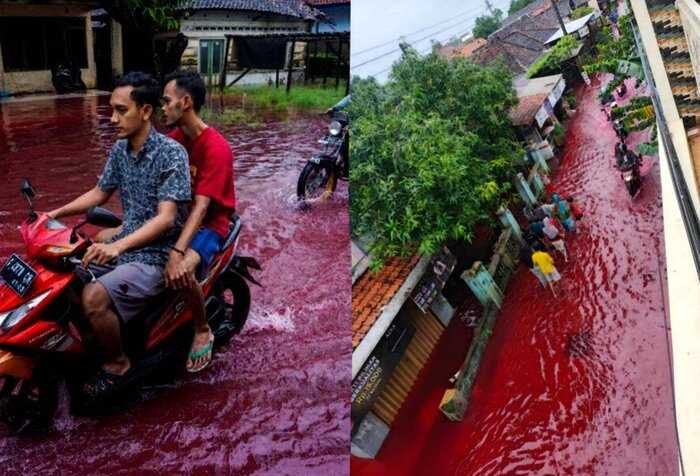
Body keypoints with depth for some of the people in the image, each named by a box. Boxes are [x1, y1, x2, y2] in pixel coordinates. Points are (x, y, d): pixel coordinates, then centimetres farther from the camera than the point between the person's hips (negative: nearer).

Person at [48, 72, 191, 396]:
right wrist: (55, 214, 6)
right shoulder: (120, 149, 5)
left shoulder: (171, 153, -19)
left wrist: (118, 246, -39)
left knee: (94, 297, -27)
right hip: (126, 242, 8)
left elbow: (166, 218, -26)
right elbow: (100, 193, 19)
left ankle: (118, 364, -1)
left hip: (156, 255, -8)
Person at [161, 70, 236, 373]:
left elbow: (201, 206, -30)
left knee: (182, 272, -36)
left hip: (209, 223, -8)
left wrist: (177, 252, -39)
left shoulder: (216, 147, -21)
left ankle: (203, 331, -7)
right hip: (176, 215, 8)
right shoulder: (174, 138, 4)